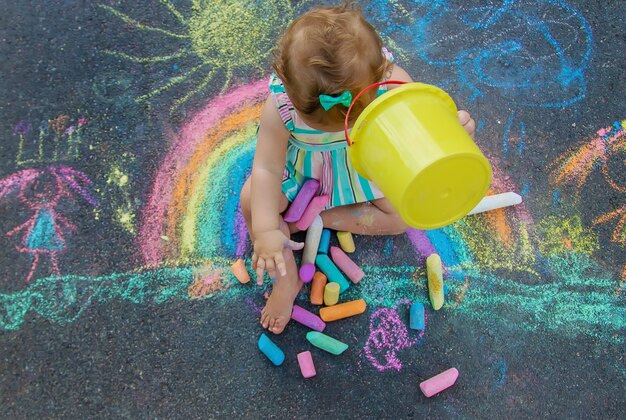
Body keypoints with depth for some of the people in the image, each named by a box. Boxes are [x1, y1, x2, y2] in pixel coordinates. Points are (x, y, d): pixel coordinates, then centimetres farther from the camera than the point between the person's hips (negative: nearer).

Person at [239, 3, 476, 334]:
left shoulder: (390, 80, -37)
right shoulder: (279, 106, -38)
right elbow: (267, 170, -30)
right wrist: (265, 231, -40)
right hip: (303, 164, 0)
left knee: (401, 215, -12)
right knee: (252, 200, -16)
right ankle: (286, 280, 5)